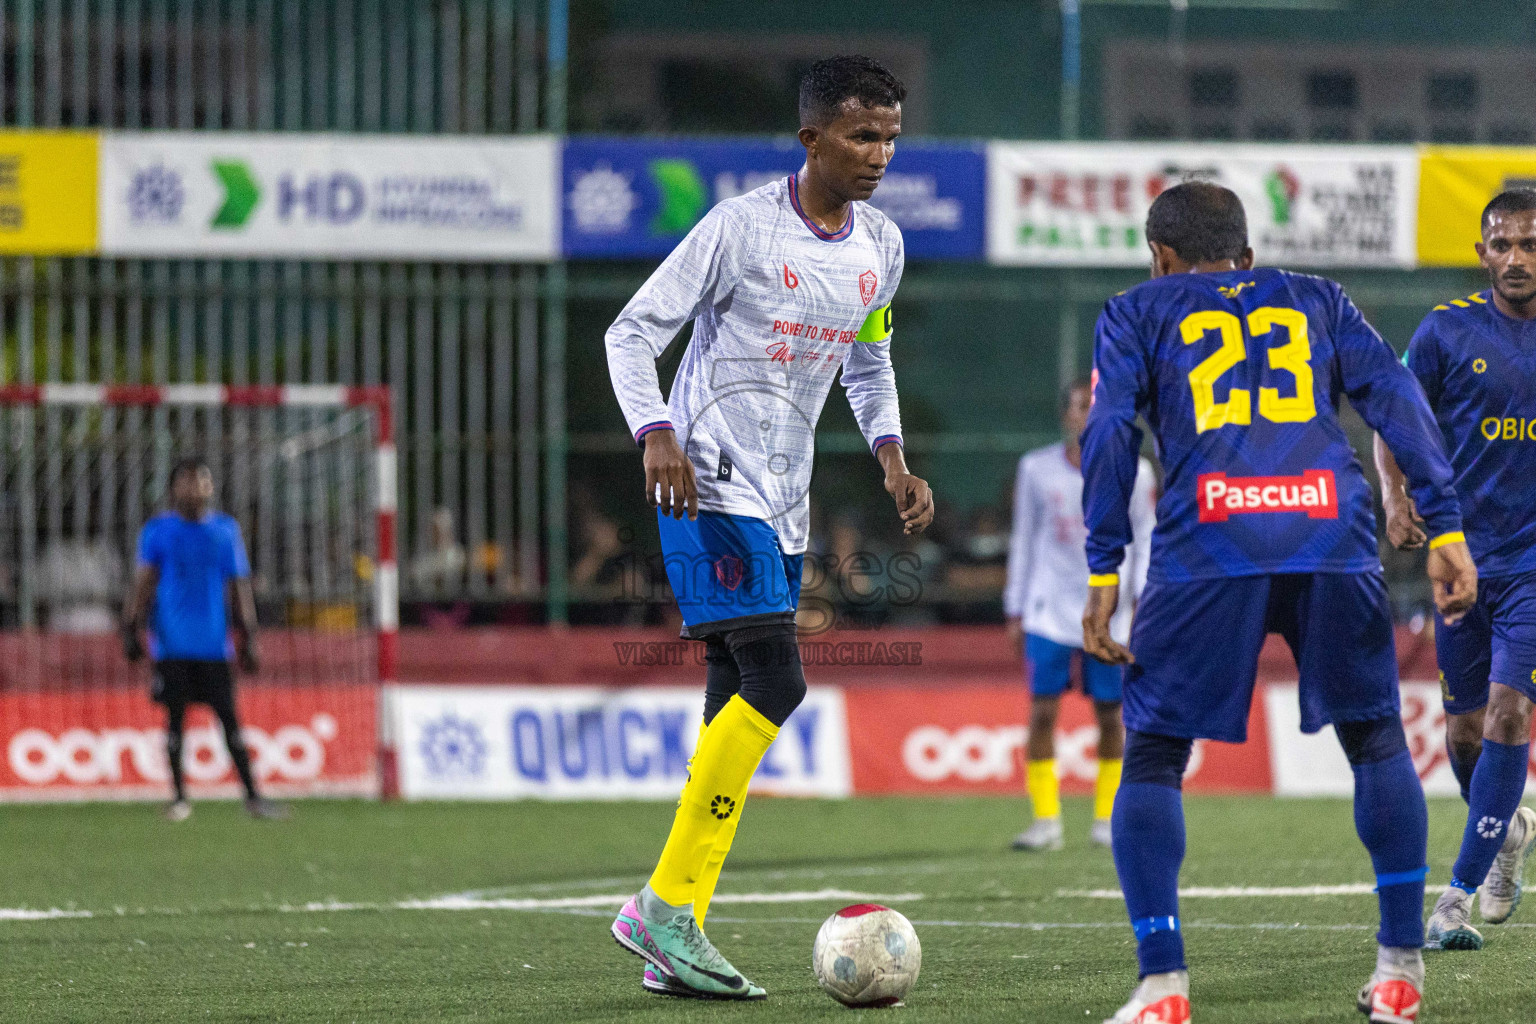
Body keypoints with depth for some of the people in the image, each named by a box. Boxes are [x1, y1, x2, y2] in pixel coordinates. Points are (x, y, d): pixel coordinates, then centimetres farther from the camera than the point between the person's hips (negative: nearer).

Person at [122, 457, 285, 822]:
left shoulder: (225, 529, 10)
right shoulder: (158, 529, 3)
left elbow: (240, 585, 12)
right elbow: (142, 582, 2)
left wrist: (249, 638, 8)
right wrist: (131, 629, -8)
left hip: (214, 640, 2)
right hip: (172, 639, -2)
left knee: (229, 718, -1)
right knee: (175, 716, 0)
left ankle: (252, 795, 1)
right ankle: (179, 798, 8)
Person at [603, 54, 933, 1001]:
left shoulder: (880, 246, 9)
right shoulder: (742, 228, -11)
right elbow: (634, 332, -8)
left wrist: (893, 459, 10)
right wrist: (657, 435, -23)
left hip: (784, 504, 8)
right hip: (712, 489, -8)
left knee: (739, 709, 4)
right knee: (773, 684, -19)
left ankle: (677, 942, 6)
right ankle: (665, 907, -14)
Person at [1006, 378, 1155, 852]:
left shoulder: (1132, 472, 2)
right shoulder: (1036, 470, 4)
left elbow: (1146, 540, 7)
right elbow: (1023, 542, 10)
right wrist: (1015, 612, 10)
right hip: (1050, 611, 0)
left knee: (1110, 715, 2)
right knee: (1042, 711, -7)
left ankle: (1106, 818, 15)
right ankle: (1046, 820, -2)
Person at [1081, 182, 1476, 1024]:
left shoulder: (1138, 313, 19)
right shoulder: (1315, 301, 25)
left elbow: (1109, 433, 5)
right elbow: (1394, 398, 12)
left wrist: (1103, 574, 2)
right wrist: (1443, 527, 8)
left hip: (1206, 548, -2)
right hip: (1333, 541, 2)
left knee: (1152, 757, 8)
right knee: (1375, 739, 20)